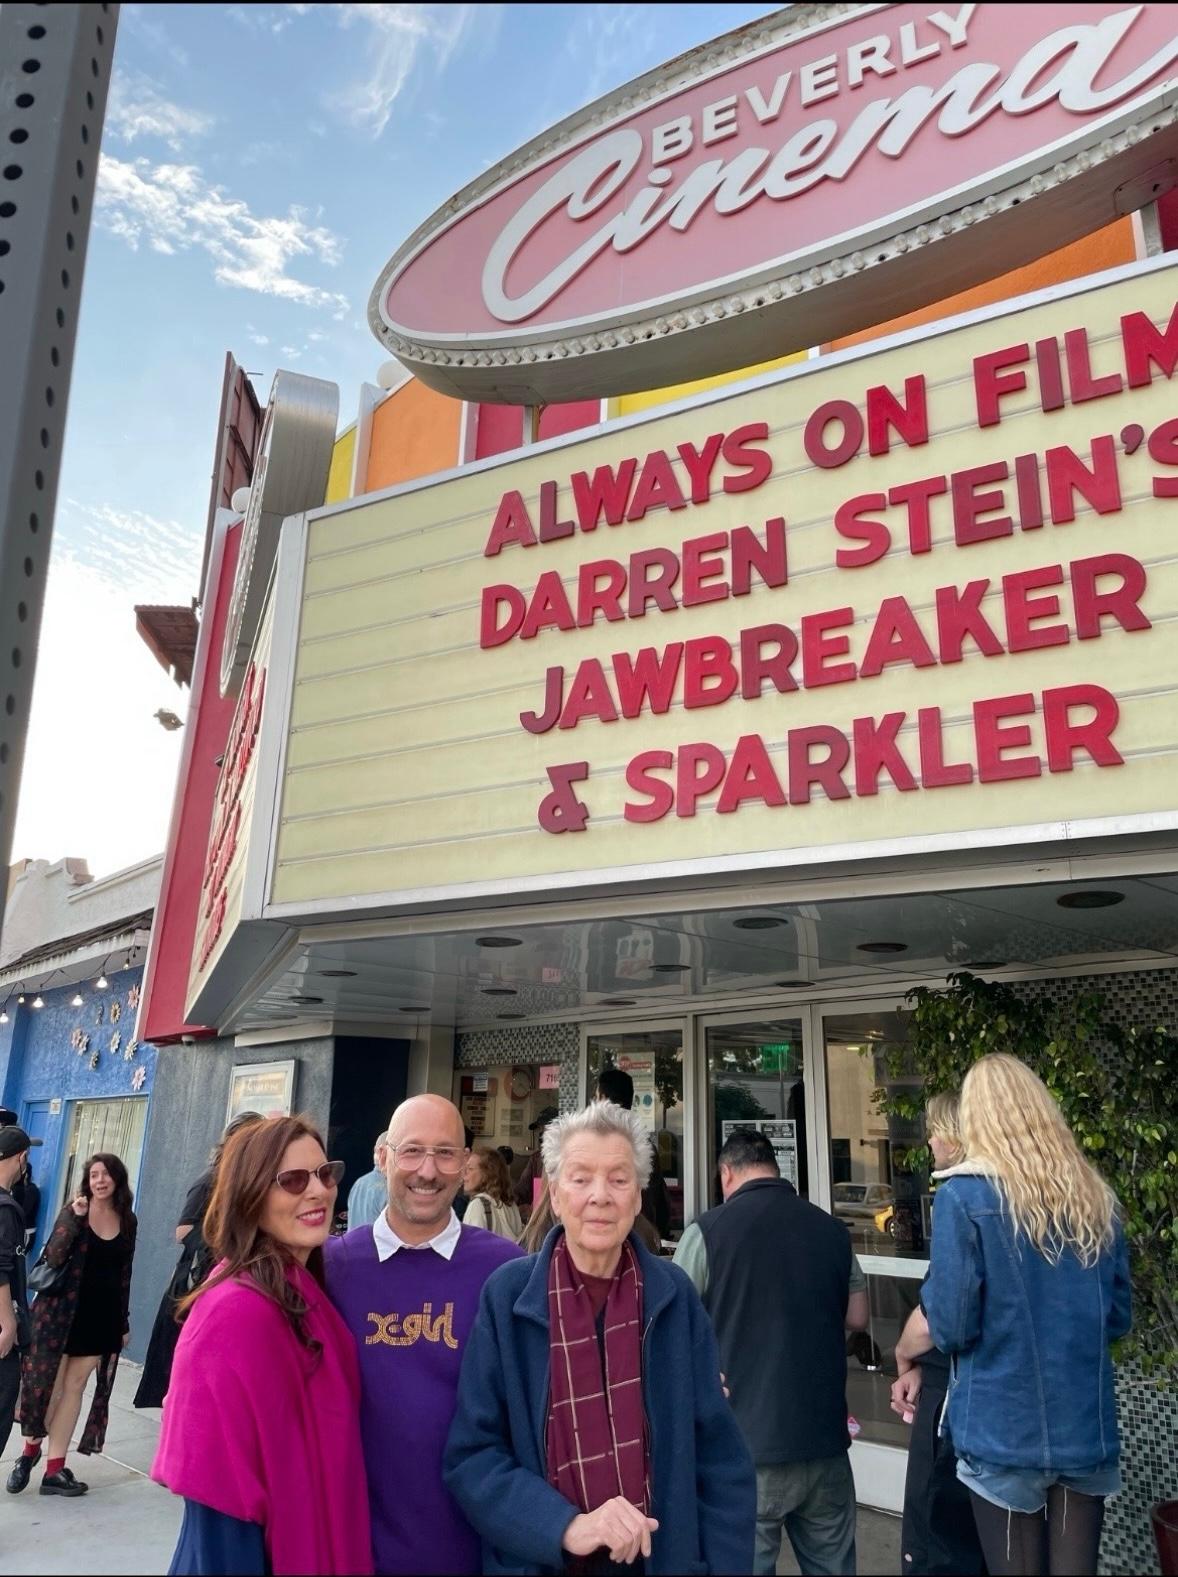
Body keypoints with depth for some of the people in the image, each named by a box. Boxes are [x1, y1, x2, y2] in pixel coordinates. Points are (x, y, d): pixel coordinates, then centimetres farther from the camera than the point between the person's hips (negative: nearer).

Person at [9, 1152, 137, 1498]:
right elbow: (53, 1258, -18)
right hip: (61, 1310, -3)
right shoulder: (74, 1211, -5)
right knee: (46, 1382, 6)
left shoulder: (127, 1220, 4)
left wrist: (124, 1322, 9)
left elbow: (124, 1274, 9)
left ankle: (55, 1469, 12)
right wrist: (74, 1217, -26)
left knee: (74, 1386, 7)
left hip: (101, 1316, 3)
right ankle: (30, 1449, 29)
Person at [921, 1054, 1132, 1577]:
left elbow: (952, 1328, -14)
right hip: (1089, 1431, 5)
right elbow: (1119, 1316, 12)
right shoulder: (1097, 1197, 2)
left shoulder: (964, 1197, -15)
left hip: (1006, 1433, -4)